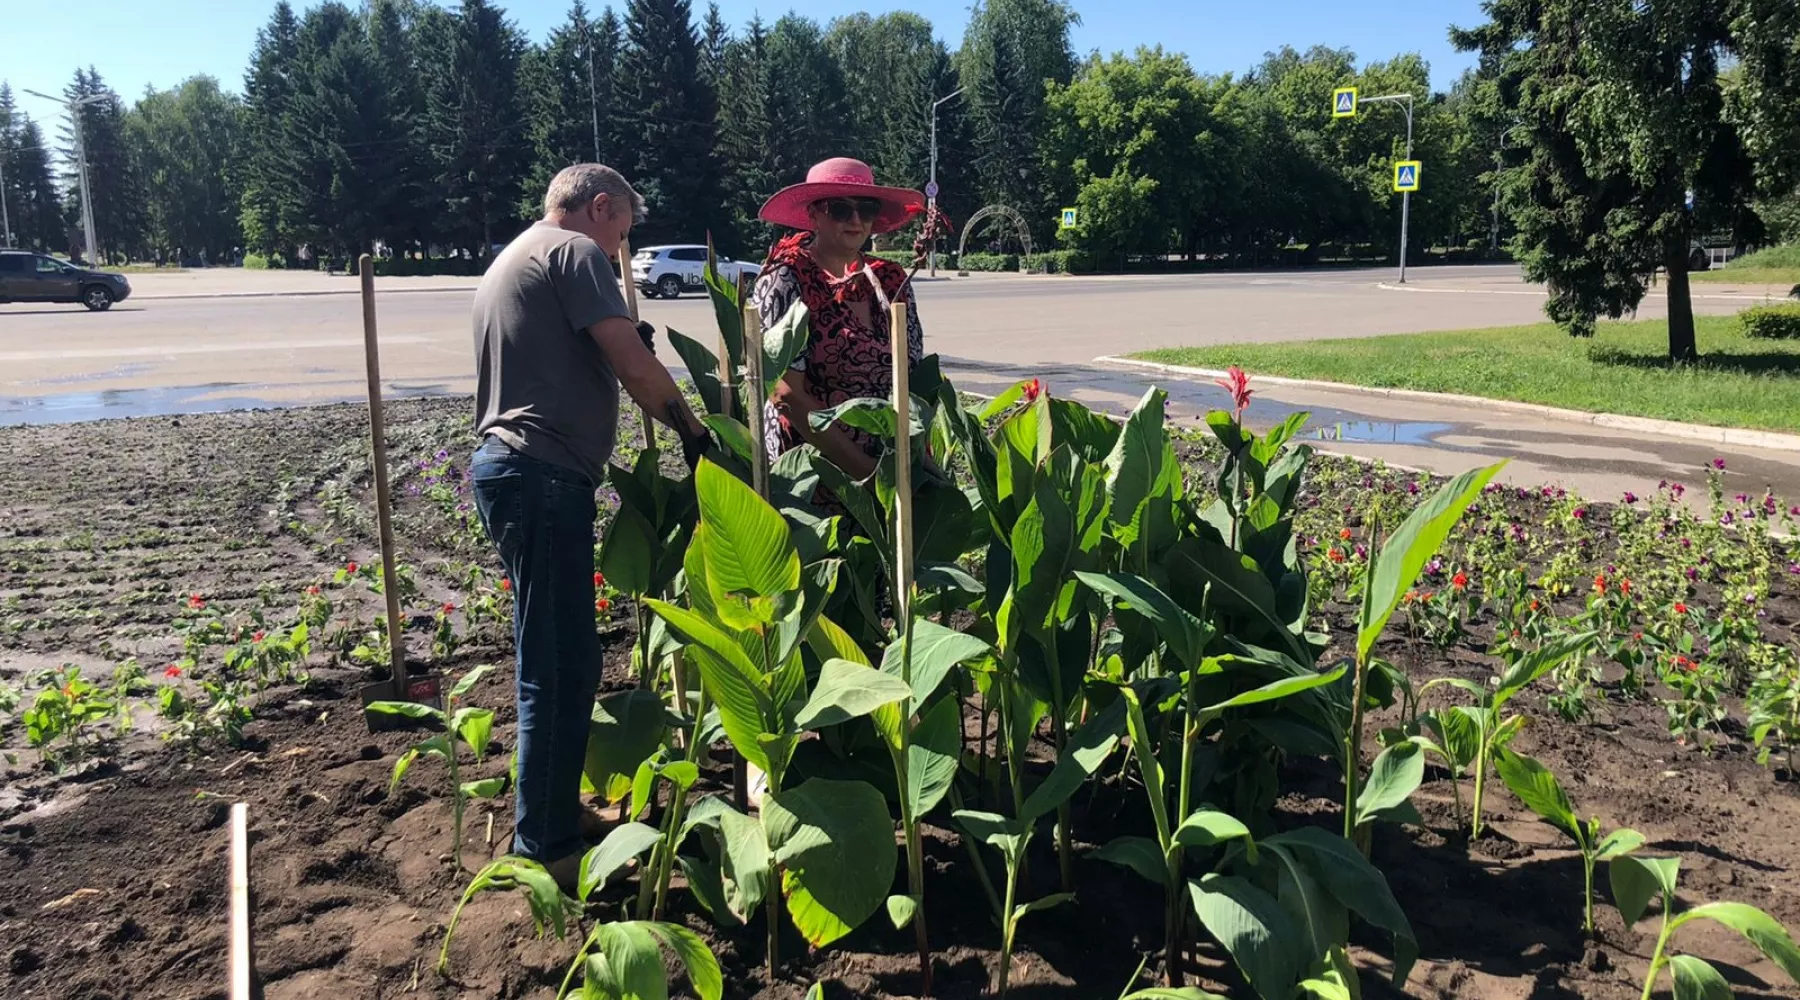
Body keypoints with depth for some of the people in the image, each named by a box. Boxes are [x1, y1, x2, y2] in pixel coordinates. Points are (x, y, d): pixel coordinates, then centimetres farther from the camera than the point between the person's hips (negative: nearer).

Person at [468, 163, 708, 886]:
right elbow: (637, 368, -12)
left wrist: (619, 344, 23)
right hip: (543, 478, -11)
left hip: (508, 467, 11)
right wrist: (694, 433, -1)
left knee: (560, 659, 17)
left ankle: (556, 813, 27)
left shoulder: (509, 262, 26)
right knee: (561, 666, -6)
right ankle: (546, 847, 2)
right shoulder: (573, 250, -5)